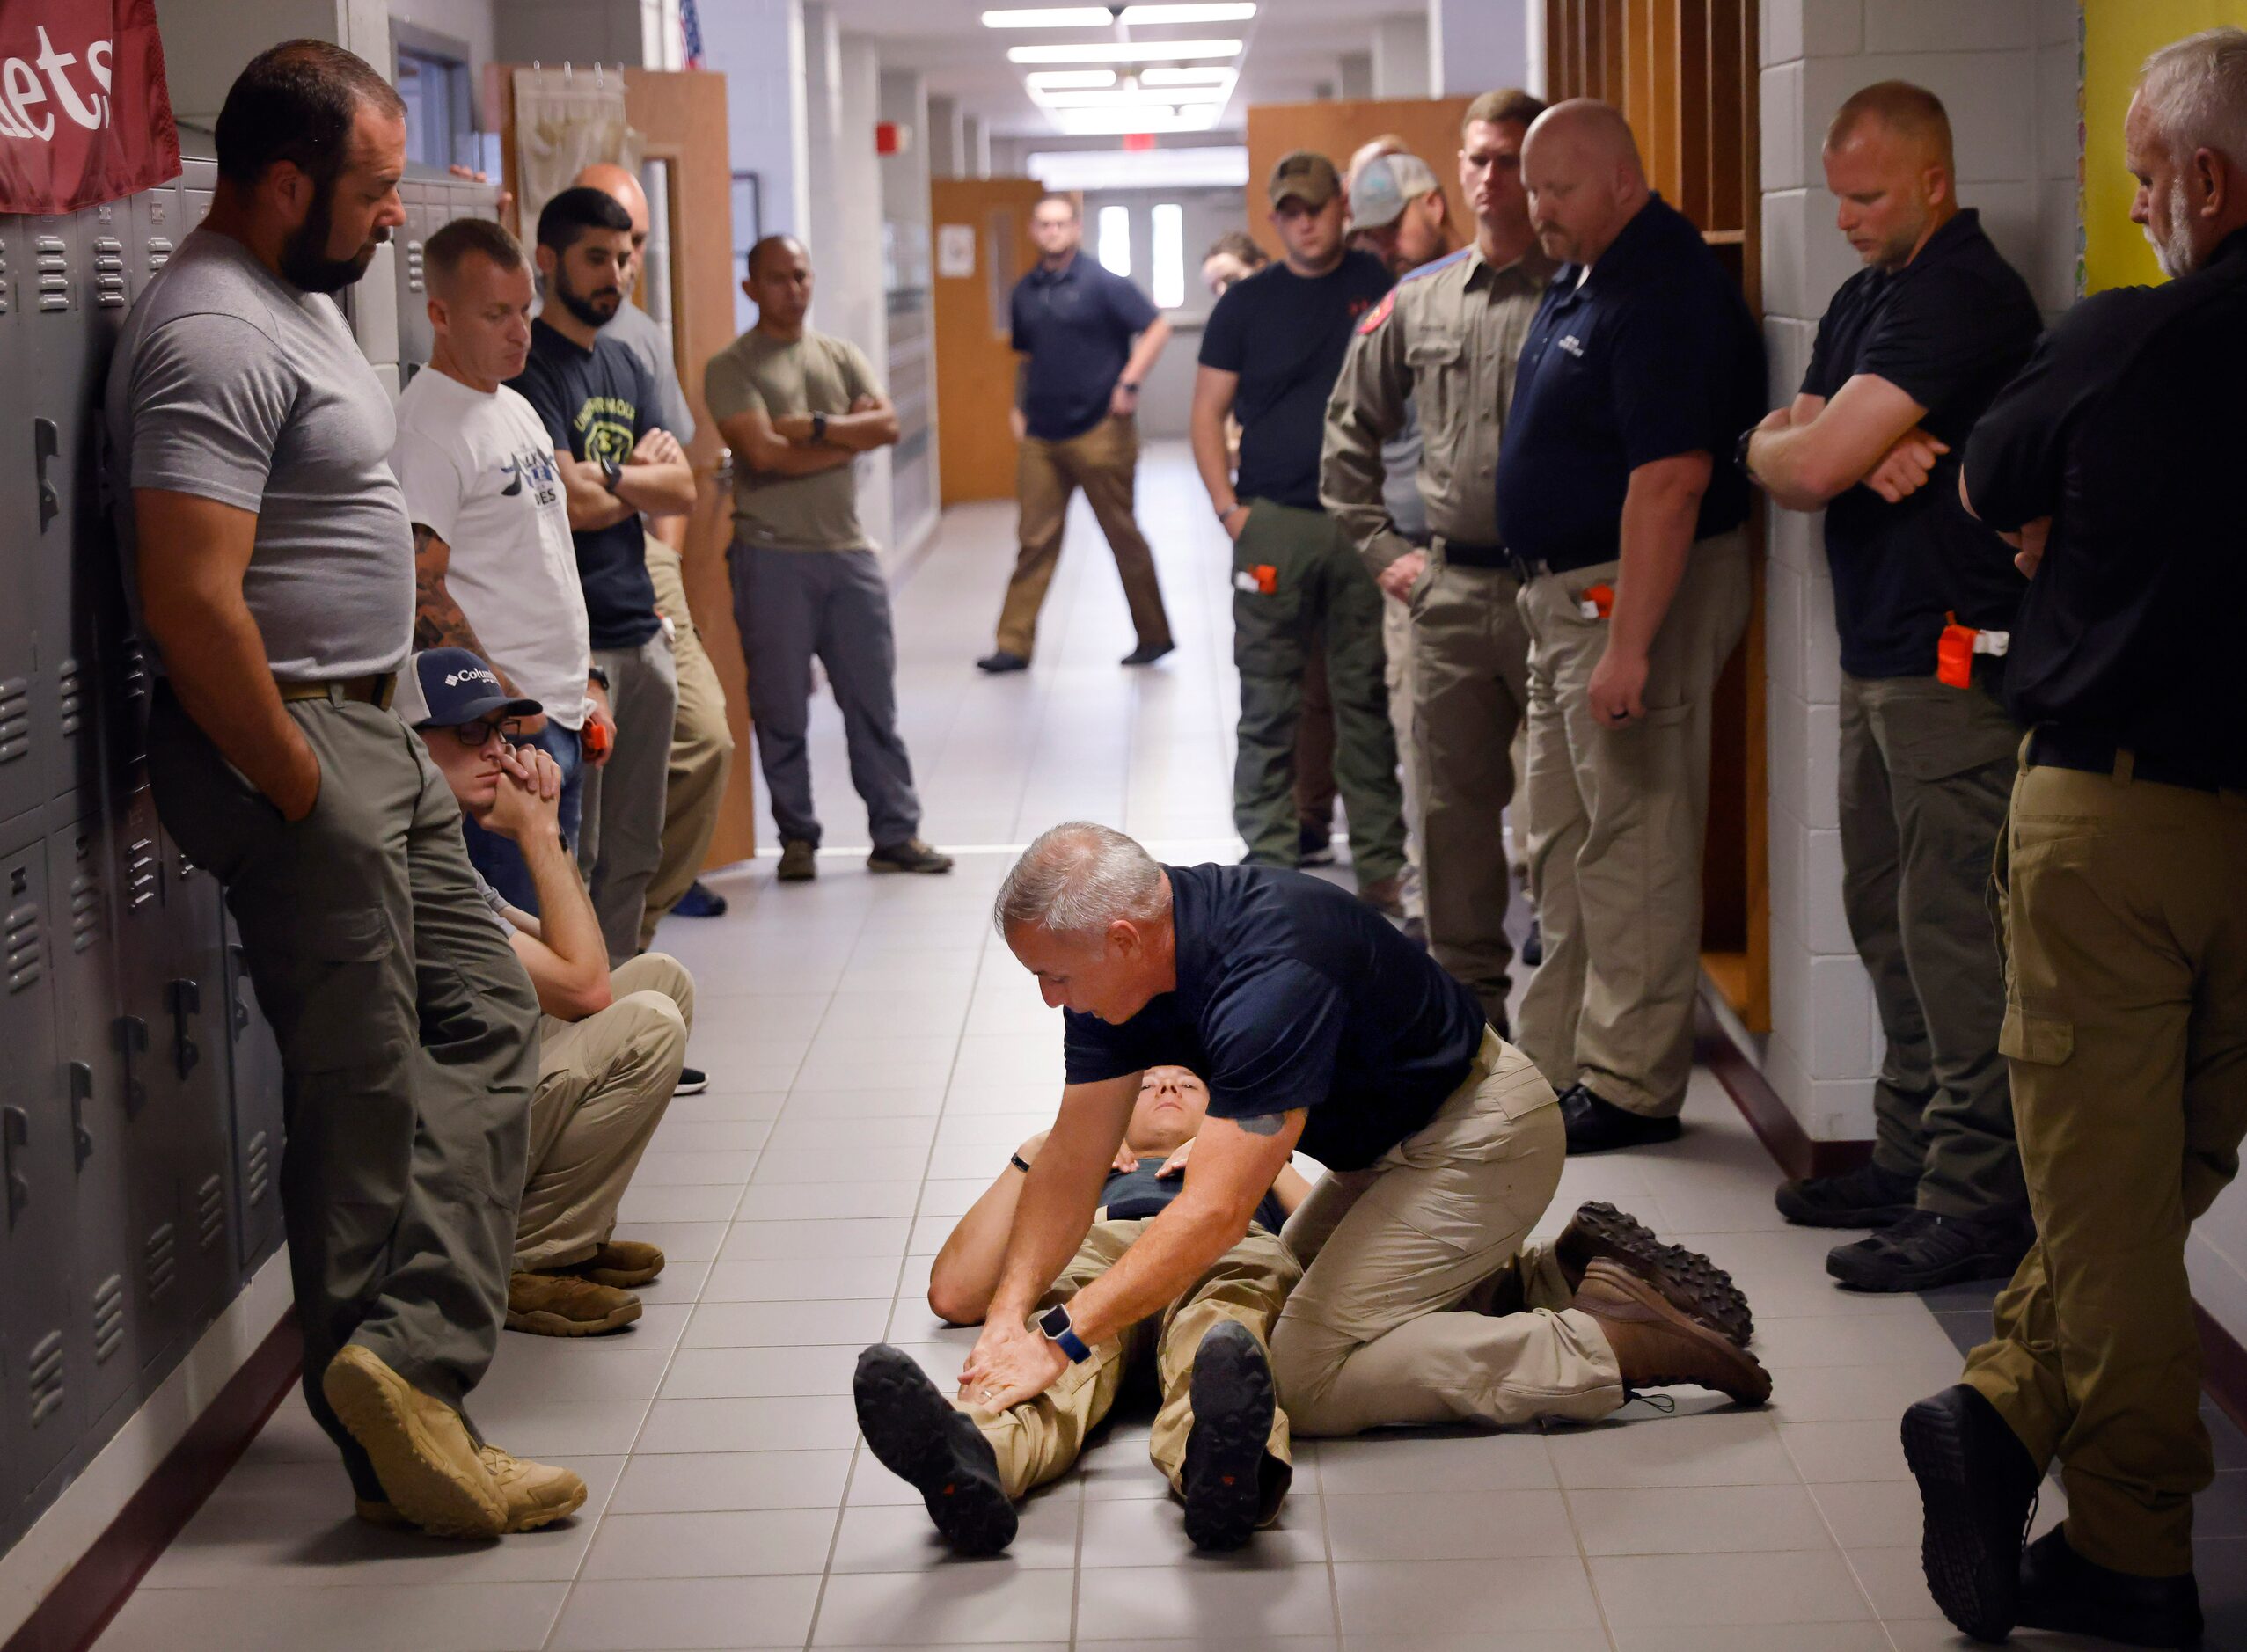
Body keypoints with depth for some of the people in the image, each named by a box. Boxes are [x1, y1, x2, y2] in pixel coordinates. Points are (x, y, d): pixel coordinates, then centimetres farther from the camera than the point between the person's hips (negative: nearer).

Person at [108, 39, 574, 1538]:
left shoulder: (304, 296, 14)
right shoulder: (216, 337, -20)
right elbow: (193, 602, -27)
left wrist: (367, 744, 17)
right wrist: (299, 789, -18)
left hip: (370, 735, 10)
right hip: (287, 745, -10)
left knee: (485, 1018, 8)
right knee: (369, 1093, -5)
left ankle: (407, 1373, 3)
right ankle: (398, 1443, 2)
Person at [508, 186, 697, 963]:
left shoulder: (625, 364, 17)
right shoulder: (531, 366, -9)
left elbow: (682, 490, 9)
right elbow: (571, 504, -18)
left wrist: (612, 476, -9)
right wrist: (644, 468, 1)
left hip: (641, 630, 8)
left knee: (633, 854, 12)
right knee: (572, 857, -6)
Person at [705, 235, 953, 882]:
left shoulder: (842, 356, 14)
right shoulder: (730, 368, -1)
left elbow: (887, 424, -1)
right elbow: (763, 453, -15)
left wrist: (813, 427, -13)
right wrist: (850, 434, -7)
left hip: (848, 550, 4)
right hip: (772, 556, -4)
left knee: (873, 701, 6)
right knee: (781, 711, 2)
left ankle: (897, 833, 11)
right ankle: (797, 840, 12)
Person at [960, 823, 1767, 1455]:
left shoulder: (1269, 978, -35)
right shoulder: (1124, 959, -8)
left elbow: (1215, 1213, -38)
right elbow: (1072, 1159, -4)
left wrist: (1058, 1340, -39)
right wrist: (1009, 1314, -16)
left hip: (1478, 1140, -10)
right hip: (1393, 1141, 10)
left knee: (1308, 1374, -15)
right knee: (1287, 1289, 21)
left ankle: (1605, 1346, -11)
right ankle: (1566, 1280, 15)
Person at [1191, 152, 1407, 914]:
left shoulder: (1383, 286, 5)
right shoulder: (1247, 303, 6)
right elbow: (1207, 414, 9)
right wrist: (1229, 507, -3)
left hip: (1365, 523, 0)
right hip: (1274, 527, 0)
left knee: (1368, 700, 6)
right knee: (1268, 707, 1)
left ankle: (1381, 868, 12)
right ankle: (1269, 865, 7)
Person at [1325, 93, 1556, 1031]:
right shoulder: (1419, 301, 10)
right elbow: (1351, 427, 20)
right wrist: (1382, 549, 13)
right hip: (1448, 593, 5)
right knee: (1451, 805, 11)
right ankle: (1469, 995, 23)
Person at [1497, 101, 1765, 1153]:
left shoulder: (1667, 294, -19)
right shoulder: (1578, 279, 14)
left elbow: (1670, 481, -25)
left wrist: (1629, 645, -28)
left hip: (1636, 592, -11)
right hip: (1564, 592, 11)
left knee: (1632, 848, -4)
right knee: (1563, 852, 16)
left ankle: (1631, 1086, 3)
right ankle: (1556, 1062, 25)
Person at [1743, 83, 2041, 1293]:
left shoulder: (1960, 296, -16)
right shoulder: (1868, 296, 17)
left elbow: (1808, 465, -22)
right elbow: (1774, 456, 9)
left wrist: (1814, 444, 2)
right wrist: (1857, 452, -11)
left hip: (1957, 660, -10)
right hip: (1879, 654, 10)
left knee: (1953, 937, -7)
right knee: (1888, 921, 15)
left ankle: (1978, 1203, -2)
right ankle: (1909, 1159, 25)